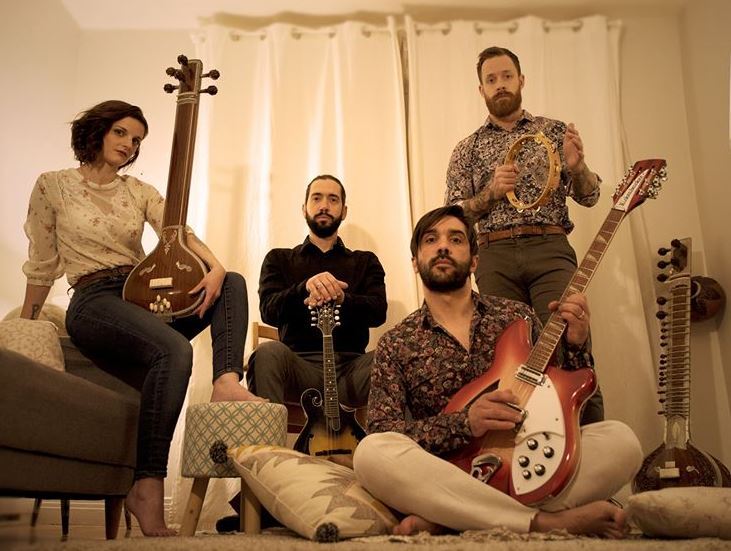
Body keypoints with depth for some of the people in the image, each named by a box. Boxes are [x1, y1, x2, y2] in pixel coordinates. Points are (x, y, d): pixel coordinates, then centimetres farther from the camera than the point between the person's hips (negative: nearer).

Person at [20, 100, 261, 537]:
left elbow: (181, 233, 0)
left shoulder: (139, 191, 17)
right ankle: (147, 487, -33)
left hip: (146, 296, 6)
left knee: (234, 283, -17)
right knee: (174, 350, -35)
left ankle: (226, 381, -37)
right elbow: (42, 266, 10)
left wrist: (215, 268, -20)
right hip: (94, 301, -5)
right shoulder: (53, 186, 7)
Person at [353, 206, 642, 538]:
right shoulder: (395, 344, 4)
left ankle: (443, 520, -27)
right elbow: (382, 438, -5)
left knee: (620, 439, -22)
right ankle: (545, 521, -29)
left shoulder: (517, 317, 9)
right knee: (371, 452, -31)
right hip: (447, 479, -2)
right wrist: (463, 422, -20)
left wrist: (575, 346, -8)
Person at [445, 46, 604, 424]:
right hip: (495, 257, 1)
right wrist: (492, 191, -7)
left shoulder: (557, 132, 16)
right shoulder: (468, 149, 16)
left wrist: (576, 167, -8)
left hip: (550, 250, -1)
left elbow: (589, 197, 14)